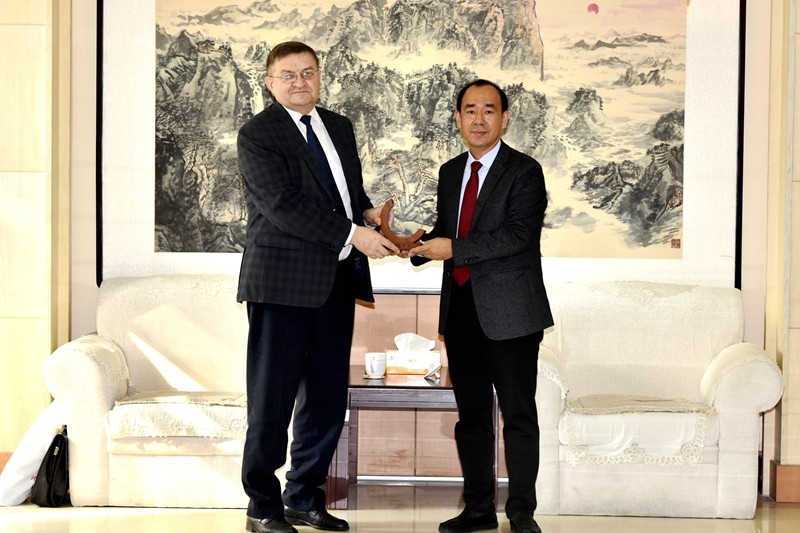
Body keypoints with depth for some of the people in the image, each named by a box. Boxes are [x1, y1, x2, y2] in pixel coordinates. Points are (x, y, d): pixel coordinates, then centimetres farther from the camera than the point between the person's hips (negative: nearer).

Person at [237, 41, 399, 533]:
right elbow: (283, 205, -16)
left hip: (337, 284, 7)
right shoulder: (257, 135, -5)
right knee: (272, 399, -1)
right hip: (284, 284, -7)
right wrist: (353, 235, -20)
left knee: (328, 399, 9)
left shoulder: (340, 128, 17)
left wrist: (368, 211, 2)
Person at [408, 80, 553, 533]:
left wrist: (454, 249, -20)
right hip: (461, 309, 6)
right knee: (471, 414, 11)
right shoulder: (450, 172, 15)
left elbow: (518, 233, -18)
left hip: (509, 311, -6)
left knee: (519, 414, 0)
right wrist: (417, 246, -2)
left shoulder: (524, 172, -6)